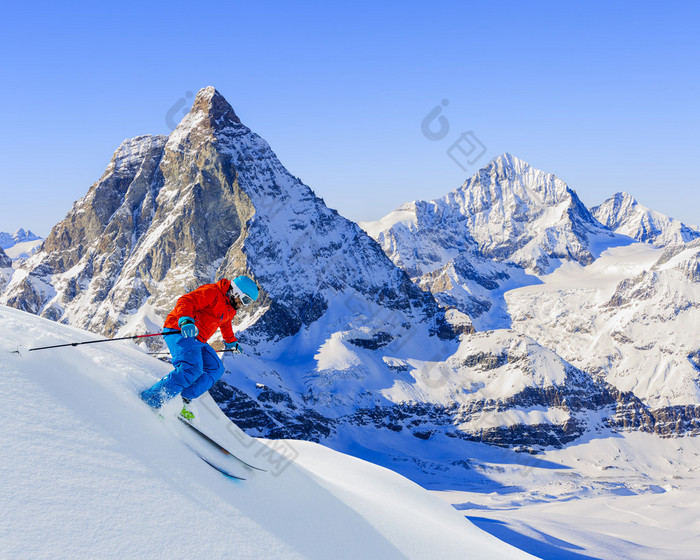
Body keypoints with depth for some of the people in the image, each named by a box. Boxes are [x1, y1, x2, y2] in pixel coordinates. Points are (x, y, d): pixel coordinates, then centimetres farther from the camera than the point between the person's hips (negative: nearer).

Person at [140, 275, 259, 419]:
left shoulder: (230, 308, 18)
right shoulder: (212, 292, -12)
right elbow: (185, 301, -24)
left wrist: (231, 342, 51)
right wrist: (186, 320, -42)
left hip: (197, 341, 10)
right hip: (178, 332, -10)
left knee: (216, 369, 3)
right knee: (192, 368, -29)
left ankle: (183, 401, -5)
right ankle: (150, 398, -25)